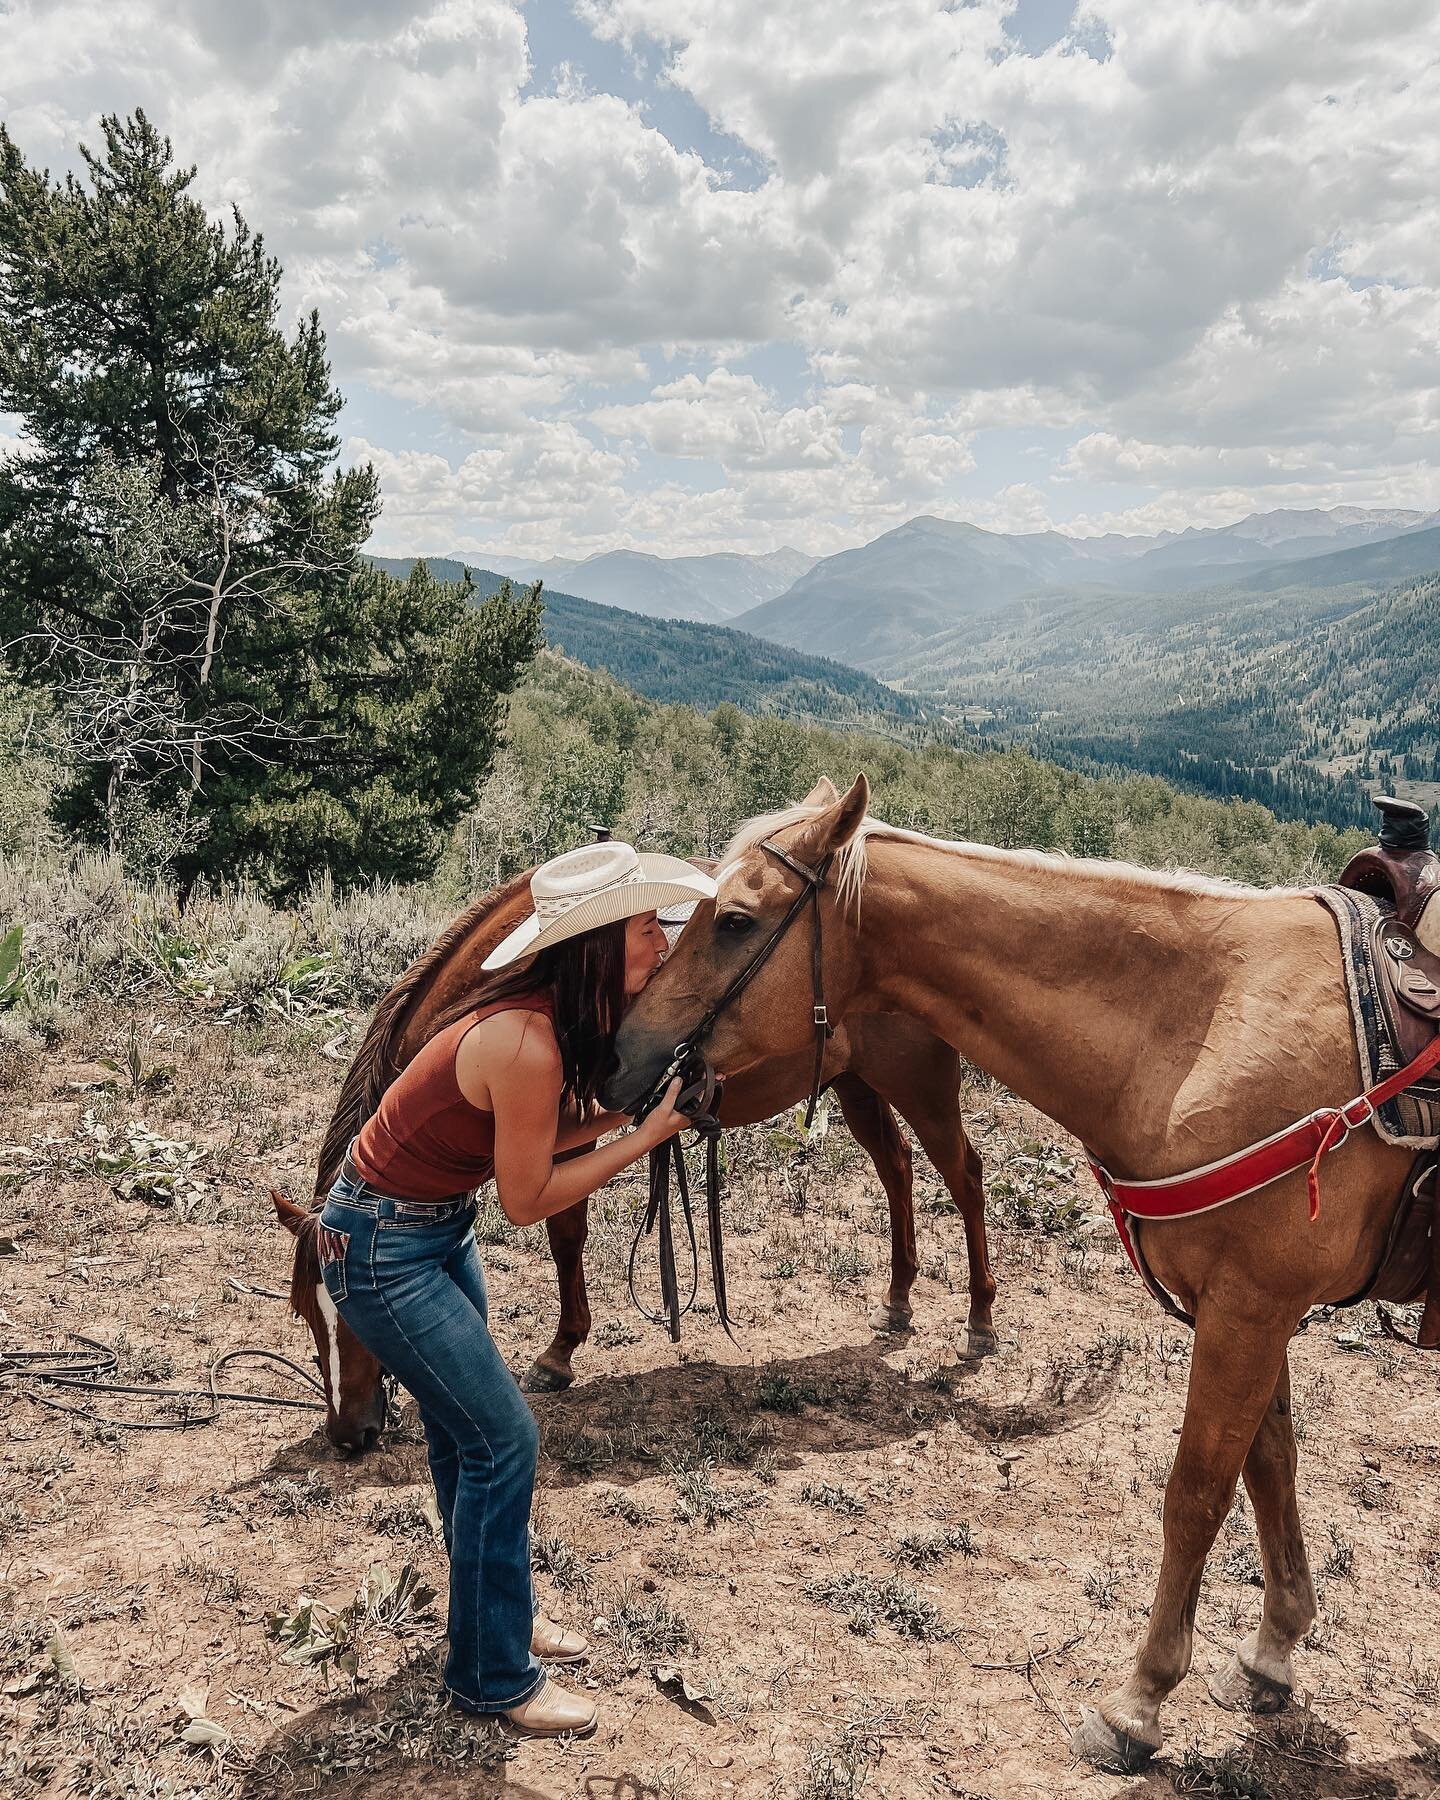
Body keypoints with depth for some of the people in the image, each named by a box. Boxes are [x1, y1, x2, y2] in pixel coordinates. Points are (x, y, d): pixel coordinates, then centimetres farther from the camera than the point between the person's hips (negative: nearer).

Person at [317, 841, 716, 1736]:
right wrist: (649, 1134, -19)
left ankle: (498, 1610, 39)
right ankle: (495, 1677, 16)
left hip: (441, 1226, 9)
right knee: (504, 1438, -2)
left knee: (466, 1428, 20)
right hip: (383, 1247, -9)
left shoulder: (553, 1019, -5)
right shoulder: (528, 1044, -31)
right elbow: (528, 1199, -21)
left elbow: (537, 1133, 4)